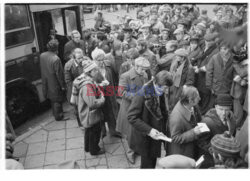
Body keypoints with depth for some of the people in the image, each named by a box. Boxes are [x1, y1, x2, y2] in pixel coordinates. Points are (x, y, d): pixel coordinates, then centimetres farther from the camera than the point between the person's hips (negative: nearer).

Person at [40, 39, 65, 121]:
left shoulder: (42, 55, -6)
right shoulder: (56, 59, -27)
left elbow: (42, 69, 5)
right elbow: (59, 74, -21)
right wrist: (62, 85, -11)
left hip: (46, 83, 7)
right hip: (55, 84, -7)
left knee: (52, 99, 25)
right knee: (57, 100, 12)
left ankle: (55, 113, 42)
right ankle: (58, 116, 27)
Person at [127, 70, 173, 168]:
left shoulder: (160, 94, -2)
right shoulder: (142, 95, -24)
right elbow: (131, 117, -23)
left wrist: (163, 130, -2)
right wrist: (149, 130, -28)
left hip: (155, 137, 6)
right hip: (144, 139, -6)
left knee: (153, 162, 20)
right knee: (147, 164, 9)